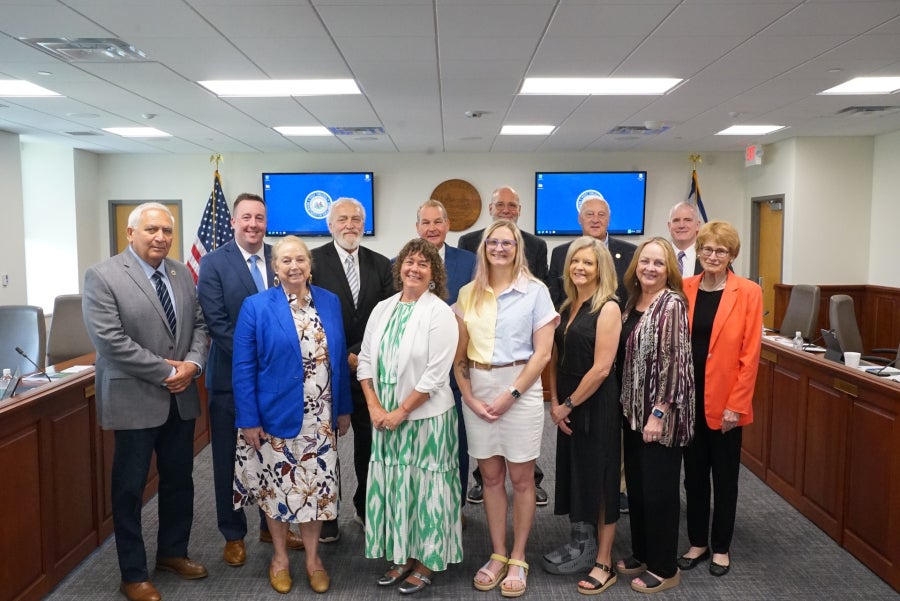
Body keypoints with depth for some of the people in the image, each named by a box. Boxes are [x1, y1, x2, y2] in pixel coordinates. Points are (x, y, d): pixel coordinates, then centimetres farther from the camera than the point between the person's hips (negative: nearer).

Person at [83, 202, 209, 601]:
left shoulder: (182, 273, 7)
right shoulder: (102, 276, -12)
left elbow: (199, 323, 9)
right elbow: (110, 340, -19)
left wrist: (192, 364, -10)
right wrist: (166, 371, -17)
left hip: (181, 397, 6)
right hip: (134, 399, -6)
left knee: (180, 480, 17)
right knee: (130, 488, 8)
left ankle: (173, 552, 37)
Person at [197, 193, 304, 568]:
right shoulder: (213, 262, -5)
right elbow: (216, 322, -12)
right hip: (232, 376, -2)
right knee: (230, 460, 10)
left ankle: (272, 525, 32)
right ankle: (233, 535, 26)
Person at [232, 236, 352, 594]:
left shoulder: (330, 302, 3)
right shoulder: (256, 306, -7)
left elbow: (340, 359, 7)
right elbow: (243, 368, -8)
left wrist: (344, 409, 8)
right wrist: (248, 419, -11)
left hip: (320, 419, 3)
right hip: (276, 416, -2)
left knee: (317, 487, 10)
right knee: (277, 487, 11)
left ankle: (313, 557, 30)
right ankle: (280, 556, 32)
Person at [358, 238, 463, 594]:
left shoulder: (440, 313, -11)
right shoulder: (382, 309, 6)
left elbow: (436, 374, -15)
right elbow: (365, 360, 7)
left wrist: (401, 412, -14)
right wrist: (375, 407, -4)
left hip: (425, 416, -5)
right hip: (385, 417, 5)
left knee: (423, 487, 5)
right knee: (392, 485, 12)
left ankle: (426, 563, 22)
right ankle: (401, 556, 29)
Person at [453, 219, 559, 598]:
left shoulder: (535, 291, -3)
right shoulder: (468, 293, 7)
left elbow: (542, 353, -7)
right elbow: (460, 352, 7)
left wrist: (510, 394, -12)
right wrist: (468, 395, -5)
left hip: (521, 389, -3)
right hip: (478, 390, 3)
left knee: (521, 478, 7)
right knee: (491, 477, 11)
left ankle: (518, 560, 22)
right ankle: (498, 555, 25)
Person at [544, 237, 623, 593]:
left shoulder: (608, 308, -13)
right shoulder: (567, 307, 9)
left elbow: (601, 368, -19)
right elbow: (556, 358, 11)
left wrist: (569, 404, -12)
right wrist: (555, 402, 0)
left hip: (596, 406, -7)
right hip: (567, 407, 7)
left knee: (599, 480, 3)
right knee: (577, 475, 15)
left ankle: (603, 564, 16)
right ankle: (583, 546, 30)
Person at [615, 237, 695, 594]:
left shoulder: (672, 304, -14)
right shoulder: (632, 302, 9)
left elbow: (674, 362, -19)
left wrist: (659, 414, -20)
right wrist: (628, 405, 14)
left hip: (660, 413, -8)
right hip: (633, 410, 8)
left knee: (659, 489, 4)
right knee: (636, 484, 16)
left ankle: (665, 569, 20)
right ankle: (641, 554, 33)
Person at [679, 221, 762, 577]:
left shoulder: (748, 293, -7)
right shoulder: (684, 289, 2)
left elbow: (750, 354, -9)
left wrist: (736, 404, -12)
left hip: (725, 402, -3)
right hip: (689, 398, 3)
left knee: (725, 476, 11)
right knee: (694, 474, 14)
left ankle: (721, 548, 28)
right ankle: (697, 542, 30)